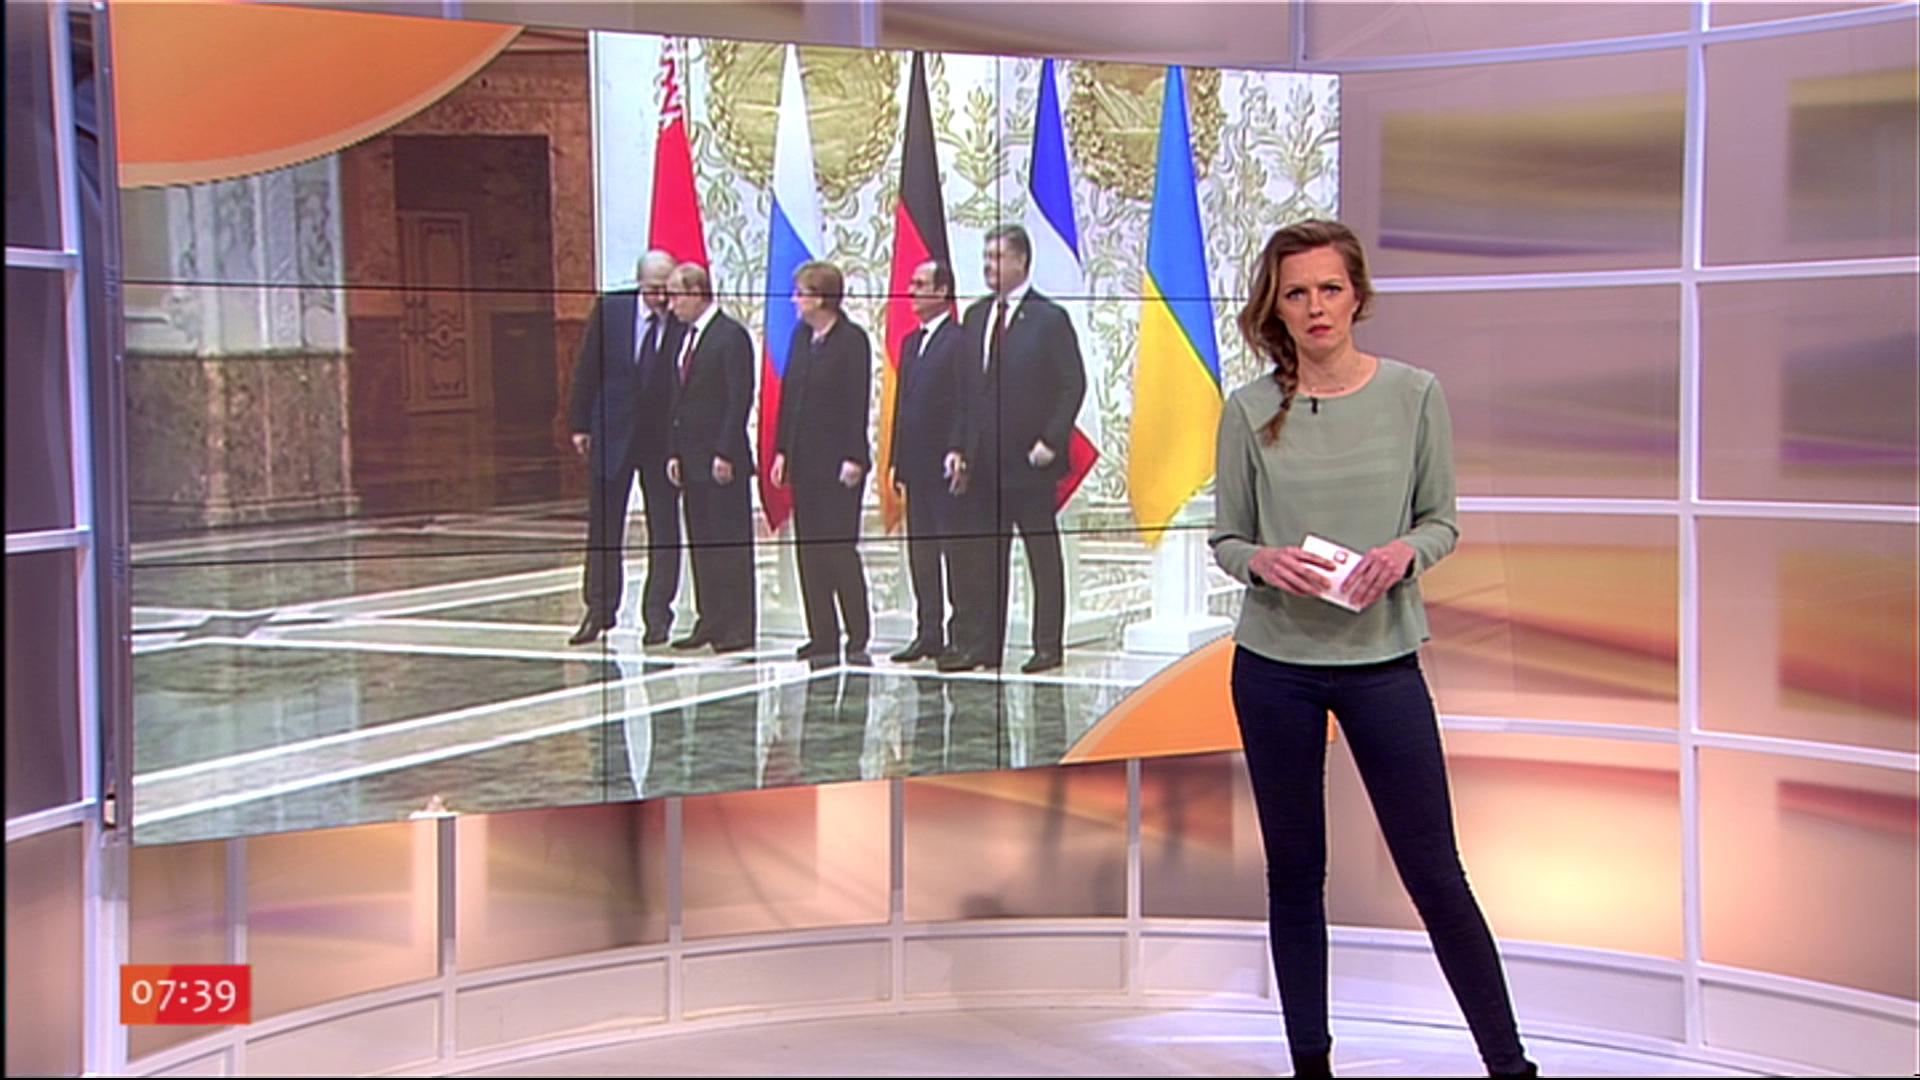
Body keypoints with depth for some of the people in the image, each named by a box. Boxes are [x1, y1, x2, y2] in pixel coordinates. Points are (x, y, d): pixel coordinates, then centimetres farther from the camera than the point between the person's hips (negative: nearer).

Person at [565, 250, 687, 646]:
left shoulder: (686, 322, -10)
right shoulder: (610, 309, -3)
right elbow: (587, 369, 3)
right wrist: (580, 424, 1)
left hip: (664, 437, -2)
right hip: (612, 433, 2)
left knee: (664, 530, 4)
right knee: (603, 527, 9)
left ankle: (657, 614, 13)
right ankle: (599, 610, 20)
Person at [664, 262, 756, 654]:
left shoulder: (731, 335, -10)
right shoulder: (689, 337, 16)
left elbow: (740, 398, -15)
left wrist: (725, 454, -19)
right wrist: (676, 453, 12)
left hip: (723, 461, -8)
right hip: (693, 459, 8)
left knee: (731, 544, -4)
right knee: (701, 544, 10)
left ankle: (739, 627, 1)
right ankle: (710, 621, 16)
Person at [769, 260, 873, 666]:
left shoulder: (852, 340, -9)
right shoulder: (801, 336, 12)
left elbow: (858, 403, -12)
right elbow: (788, 394, 14)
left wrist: (853, 458, -16)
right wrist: (782, 450, 10)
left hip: (838, 463, -7)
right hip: (804, 461, 7)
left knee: (840, 549, -5)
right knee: (810, 552, 7)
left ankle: (858, 638, 4)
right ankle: (822, 637, 14)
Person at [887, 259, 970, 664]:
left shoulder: (960, 340, -8)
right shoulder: (910, 342, 18)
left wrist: (957, 451, -24)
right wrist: (897, 460, 15)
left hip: (946, 466, -9)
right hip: (916, 465, 9)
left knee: (955, 552, -4)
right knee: (920, 553, 10)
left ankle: (962, 636, 1)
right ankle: (928, 634, 16)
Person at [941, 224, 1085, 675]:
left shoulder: (1049, 318, -5)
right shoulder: (975, 316, 13)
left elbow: (1073, 384, -7)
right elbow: (968, 385, 15)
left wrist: (1050, 442, -14)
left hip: (1029, 460, -6)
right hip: (983, 460, 6)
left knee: (1043, 555, 3)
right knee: (984, 556, 8)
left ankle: (1048, 646, 8)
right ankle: (980, 645, 13)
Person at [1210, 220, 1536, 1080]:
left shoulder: (1414, 394, -3)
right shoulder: (1250, 411, -2)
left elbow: (1443, 521, 4)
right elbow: (1225, 537, 4)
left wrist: (1404, 552, -17)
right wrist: (1263, 560, -17)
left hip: (1383, 661, -1)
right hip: (1274, 662, 1)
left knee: (1433, 871, 3)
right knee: (1294, 870, 11)